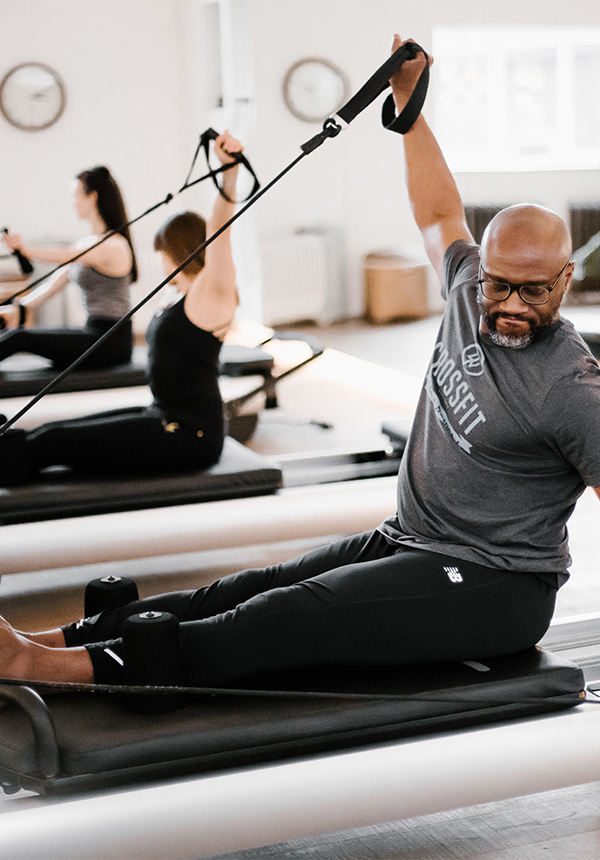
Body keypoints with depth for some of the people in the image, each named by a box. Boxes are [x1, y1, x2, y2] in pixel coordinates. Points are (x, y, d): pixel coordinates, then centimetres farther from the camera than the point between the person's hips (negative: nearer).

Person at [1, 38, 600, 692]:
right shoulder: (470, 291, 3)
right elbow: (438, 213, 19)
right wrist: (407, 97, 20)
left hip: (492, 587, -8)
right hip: (407, 542, 8)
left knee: (299, 618, -24)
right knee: (254, 591, -5)